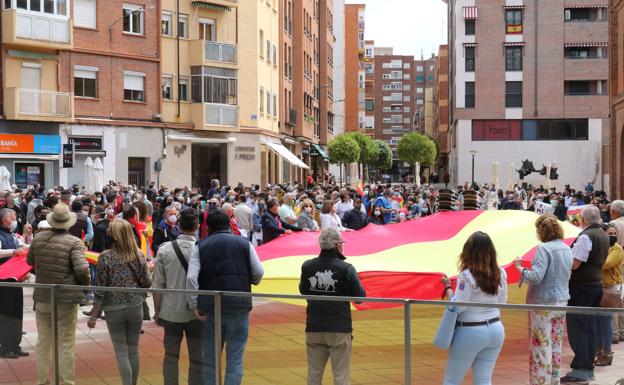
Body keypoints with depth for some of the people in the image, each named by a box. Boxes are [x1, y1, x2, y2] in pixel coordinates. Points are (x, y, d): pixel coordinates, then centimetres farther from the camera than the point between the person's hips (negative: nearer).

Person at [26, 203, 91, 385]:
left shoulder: (38, 238, -1)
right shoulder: (74, 242, -16)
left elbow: (29, 261, 14)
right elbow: (82, 269, -23)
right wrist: (86, 284, -4)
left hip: (42, 298, 4)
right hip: (66, 299, -4)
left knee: (43, 343, 16)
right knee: (65, 345, 5)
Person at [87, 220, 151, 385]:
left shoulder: (105, 257, -10)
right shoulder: (138, 255, -3)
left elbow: (100, 290, -10)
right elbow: (146, 283, 1)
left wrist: (94, 315, -3)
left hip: (114, 309, -3)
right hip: (135, 307, 3)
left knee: (121, 352, 3)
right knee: (133, 350, 13)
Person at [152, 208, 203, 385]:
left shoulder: (165, 249, -6)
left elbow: (158, 284, -4)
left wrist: (157, 310, 7)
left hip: (171, 311, 2)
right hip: (197, 311, -1)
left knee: (170, 356, 16)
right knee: (197, 359, 8)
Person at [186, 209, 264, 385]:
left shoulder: (200, 246, 4)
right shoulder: (244, 243, 3)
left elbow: (191, 277, -9)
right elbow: (259, 273, -1)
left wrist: (194, 305, -5)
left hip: (211, 306, 2)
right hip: (239, 304, -1)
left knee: (210, 359, 13)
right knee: (235, 360, 3)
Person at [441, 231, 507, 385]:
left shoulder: (467, 276, -18)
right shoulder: (501, 274, 0)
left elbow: (457, 306, -16)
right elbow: (502, 303, 10)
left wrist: (448, 287, -3)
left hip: (470, 332, -5)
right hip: (496, 329, 6)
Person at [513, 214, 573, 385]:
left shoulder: (544, 248, -17)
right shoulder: (567, 248, 8)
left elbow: (536, 277, -24)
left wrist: (520, 268, -8)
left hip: (543, 302, -8)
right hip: (562, 301, 8)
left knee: (541, 346, -3)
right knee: (556, 345, 16)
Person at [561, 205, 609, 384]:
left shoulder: (585, 236, -18)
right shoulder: (604, 235, 11)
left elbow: (574, 264, -21)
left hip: (581, 287, -9)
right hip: (596, 284, 9)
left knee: (577, 328, -5)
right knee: (589, 327, 13)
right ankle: (588, 369, 18)